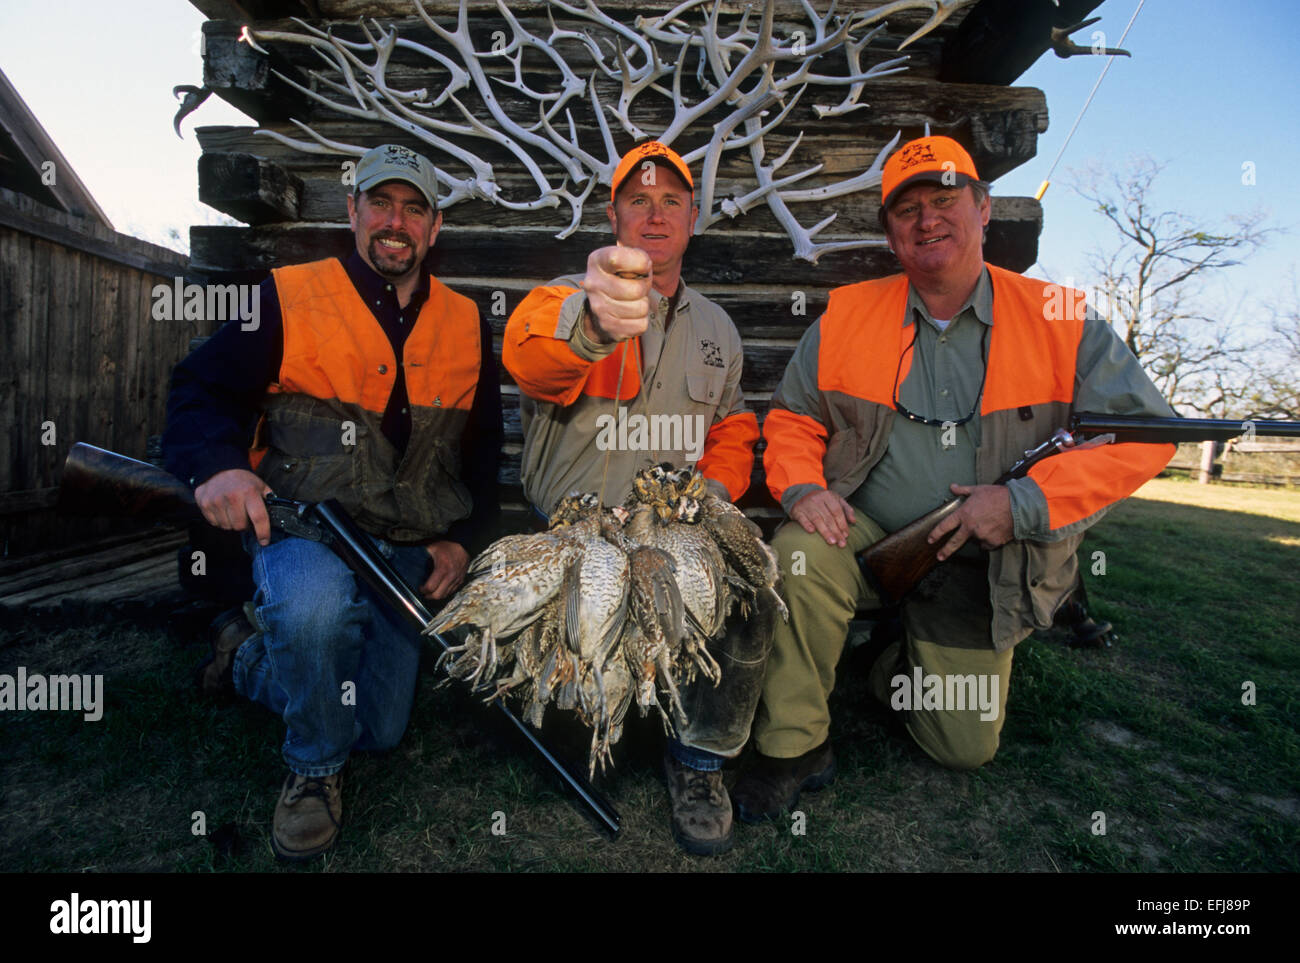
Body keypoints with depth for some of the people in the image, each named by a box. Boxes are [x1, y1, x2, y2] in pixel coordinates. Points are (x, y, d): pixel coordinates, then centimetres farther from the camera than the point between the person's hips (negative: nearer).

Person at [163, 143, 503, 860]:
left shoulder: (466, 324, 6)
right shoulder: (288, 298, -3)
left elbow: (484, 446, 12)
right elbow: (200, 390, -3)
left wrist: (464, 541, 0)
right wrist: (217, 464, -26)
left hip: (409, 550, 4)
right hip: (299, 529, -3)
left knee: (379, 730, 7)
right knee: (316, 601, -40)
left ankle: (248, 656, 37)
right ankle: (312, 768, -6)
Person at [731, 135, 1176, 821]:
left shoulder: (1060, 321, -5)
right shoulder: (847, 315, -1)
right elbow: (791, 417, 4)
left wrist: (1026, 502, -20)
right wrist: (802, 489, -17)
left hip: (980, 566, 1)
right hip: (863, 534, 0)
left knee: (965, 746, 5)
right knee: (798, 556, -34)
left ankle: (890, 667, 38)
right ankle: (796, 746, -13)